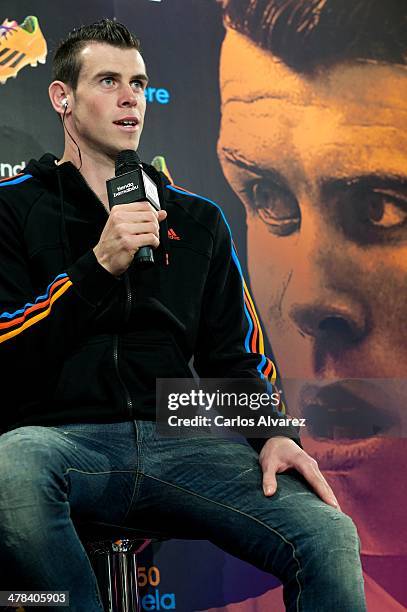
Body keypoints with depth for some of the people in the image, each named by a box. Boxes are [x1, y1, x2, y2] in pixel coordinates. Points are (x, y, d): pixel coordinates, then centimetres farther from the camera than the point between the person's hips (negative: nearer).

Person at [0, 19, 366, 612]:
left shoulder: (197, 220, 21)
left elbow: (235, 355, 20)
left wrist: (275, 433, 0)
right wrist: (99, 267, -13)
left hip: (179, 439, 2)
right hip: (60, 434, -2)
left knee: (330, 535, -25)